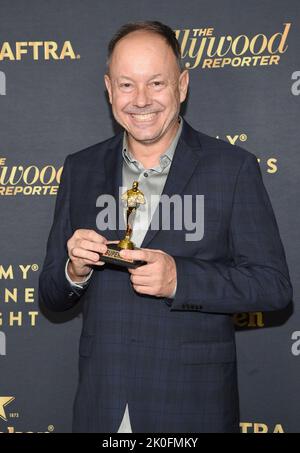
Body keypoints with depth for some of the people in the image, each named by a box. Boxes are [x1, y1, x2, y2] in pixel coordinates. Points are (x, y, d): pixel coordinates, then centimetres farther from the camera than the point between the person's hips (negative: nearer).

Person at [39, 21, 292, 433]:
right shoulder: (80, 169, 6)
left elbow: (274, 286, -9)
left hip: (193, 406, -3)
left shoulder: (233, 167, -5)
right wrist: (75, 271, -13)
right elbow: (51, 297, 9)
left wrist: (179, 278, -22)